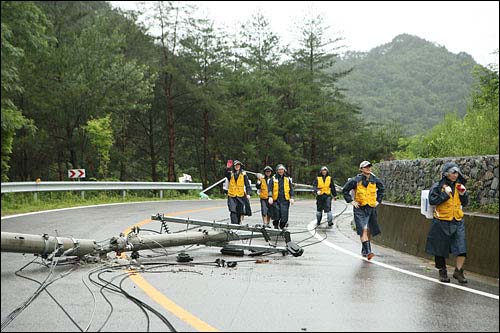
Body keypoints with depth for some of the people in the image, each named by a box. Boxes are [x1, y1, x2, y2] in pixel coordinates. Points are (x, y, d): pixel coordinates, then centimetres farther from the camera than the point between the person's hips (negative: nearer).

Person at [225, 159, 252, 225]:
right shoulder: (231, 173, 6)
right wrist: (228, 168, -35)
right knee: (233, 211, -10)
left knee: (240, 212, 8)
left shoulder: (243, 174, 5)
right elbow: (227, 175, -18)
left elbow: (247, 184, 3)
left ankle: (238, 223, 22)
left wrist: (248, 193, -8)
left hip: (241, 195, 1)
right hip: (232, 196, -1)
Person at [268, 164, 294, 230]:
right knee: (276, 215, 1)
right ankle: (276, 226, 18)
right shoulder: (273, 179, 4)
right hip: (276, 200, -1)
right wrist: (270, 197, -15)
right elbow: (270, 188, -2)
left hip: (285, 200, 1)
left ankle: (282, 227, 8)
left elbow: (291, 189, 13)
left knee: (284, 215, -5)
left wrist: (291, 197, 3)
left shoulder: (287, 179, 12)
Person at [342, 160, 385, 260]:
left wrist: (378, 200, 16)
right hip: (360, 209, -4)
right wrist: (351, 201, -3)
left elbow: (382, 188, 24)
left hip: (371, 208, 4)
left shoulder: (375, 180, 4)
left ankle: (364, 251, 25)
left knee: (369, 231, 8)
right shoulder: (356, 180, -8)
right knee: (363, 230, -16)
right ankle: (367, 252, -19)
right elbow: (345, 190, 2)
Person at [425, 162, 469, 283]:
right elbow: (432, 200, -15)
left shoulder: (459, 185, 9)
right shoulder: (438, 186, -6)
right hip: (442, 222, -4)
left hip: (457, 221, 4)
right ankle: (442, 272, 23)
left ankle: (458, 271, 10)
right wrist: (445, 194, -19)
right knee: (441, 248, 7)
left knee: (462, 248, -5)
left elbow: (465, 203, 15)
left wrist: (463, 194, -3)